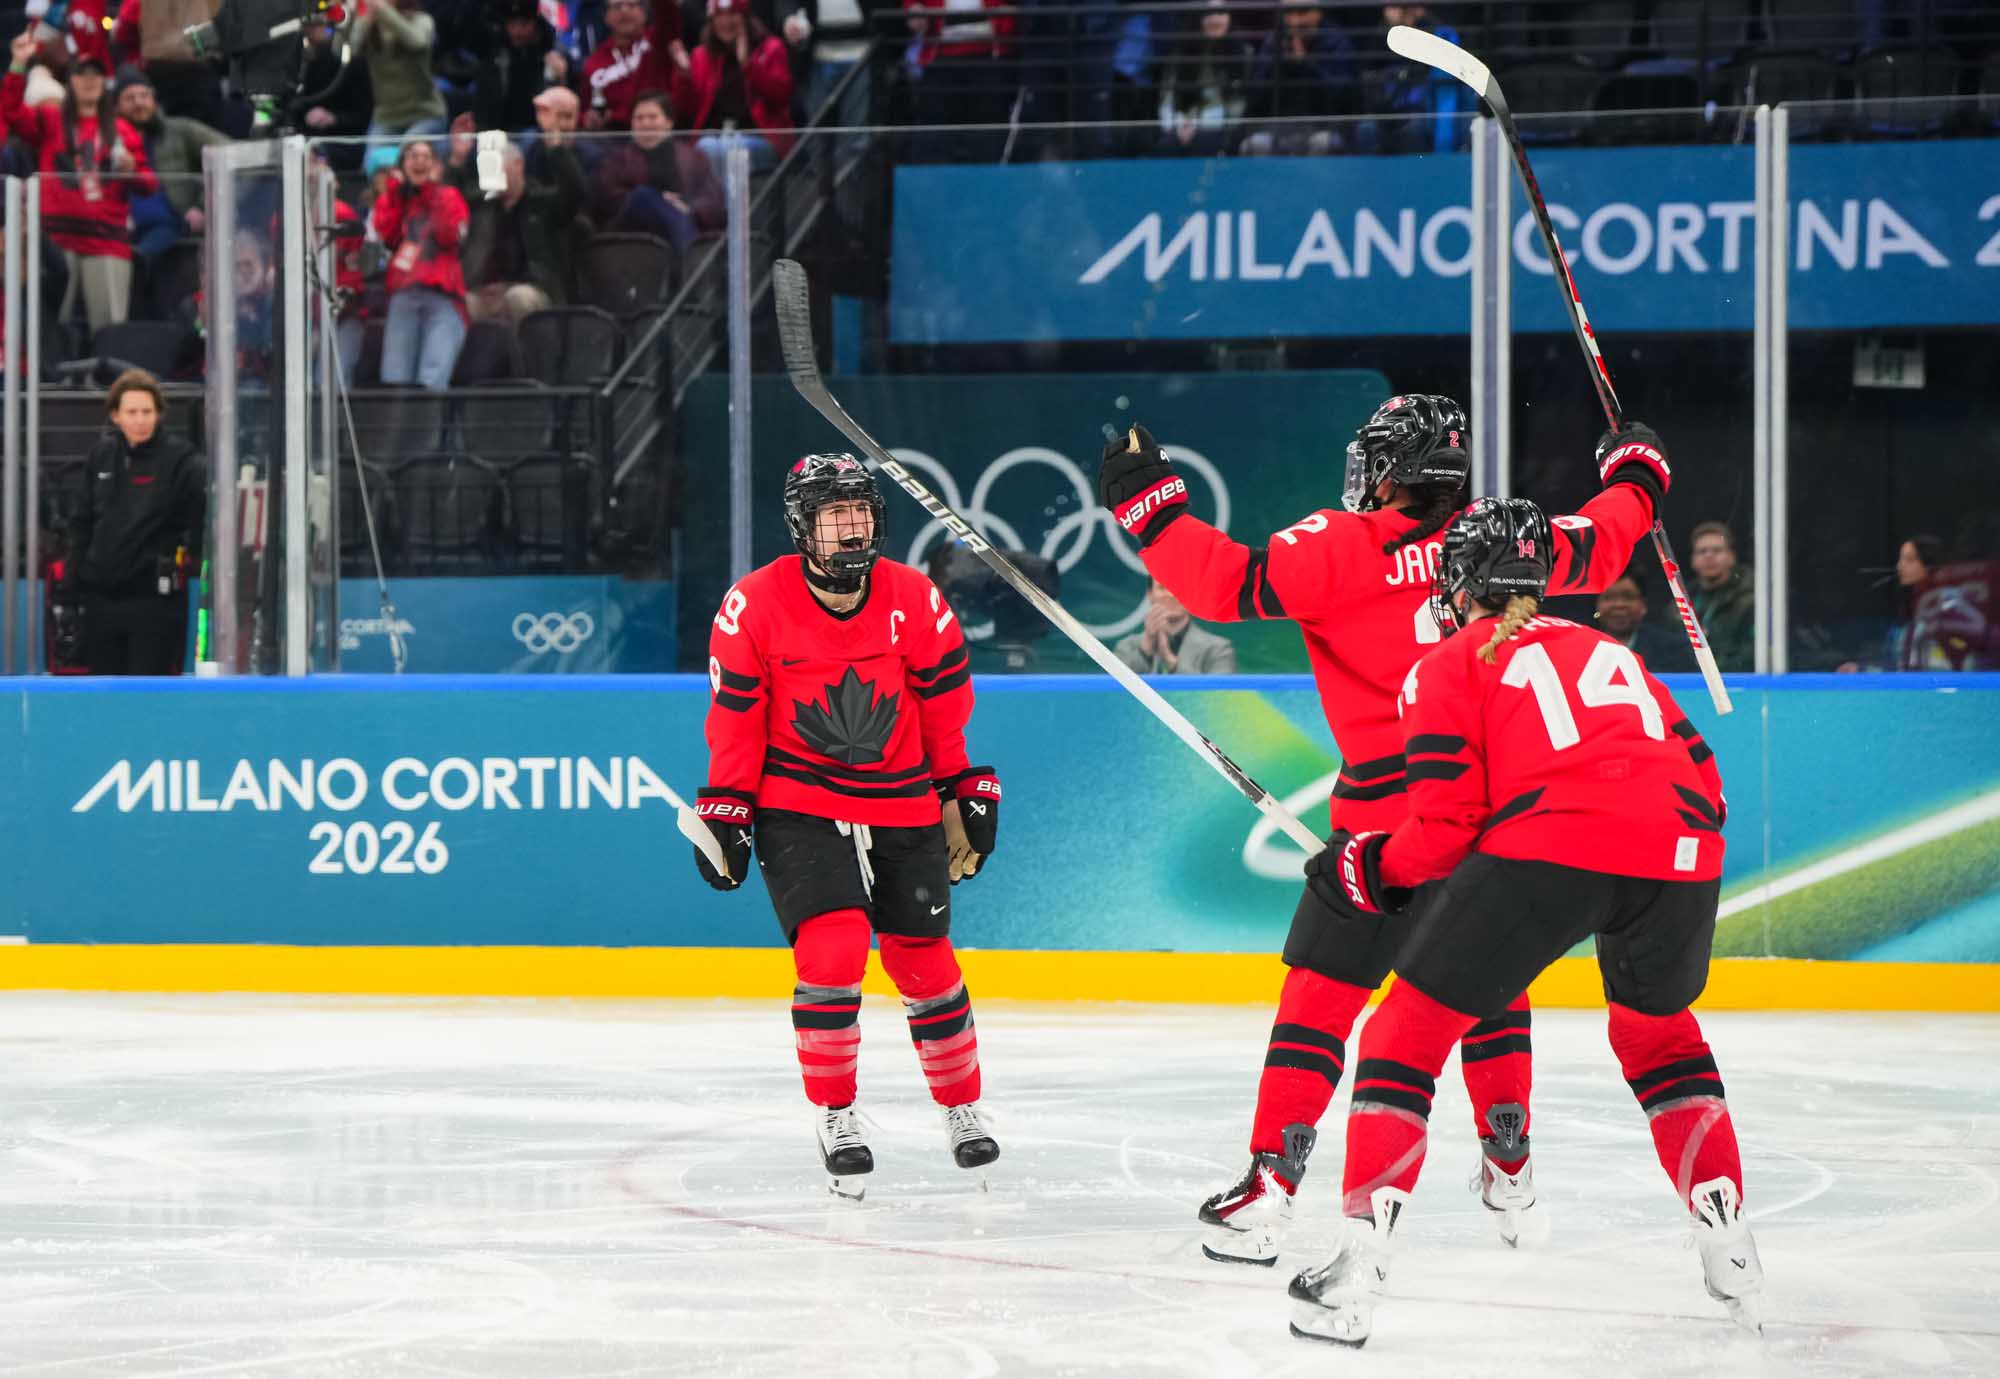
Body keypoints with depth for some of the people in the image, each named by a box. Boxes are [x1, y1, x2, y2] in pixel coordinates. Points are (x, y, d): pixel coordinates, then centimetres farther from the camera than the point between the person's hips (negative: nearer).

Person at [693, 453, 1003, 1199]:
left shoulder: (916, 601, -6)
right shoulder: (753, 607, -12)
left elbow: (947, 709, 5)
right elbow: (735, 719, -4)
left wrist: (967, 796, 8)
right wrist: (726, 809, -4)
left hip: (901, 806, 3)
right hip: (798, 808, -2)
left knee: (923, 961, 7)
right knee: (832, 949, -18)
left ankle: (962, 1106, 28)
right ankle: (835, 1117, -2)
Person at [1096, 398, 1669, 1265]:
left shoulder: (1342, 548, -7)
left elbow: (1232, 582, -16)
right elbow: (1596, 549, 22)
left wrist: (1148, 504, -8)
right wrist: (1636, 478, 41)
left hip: (1389, 808, -4)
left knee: (1322, 988, 0)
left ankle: (1272, 1180, -6)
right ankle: (1509, 1172, 23)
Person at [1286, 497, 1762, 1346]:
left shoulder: (1448, 667, 17)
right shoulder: (1609, 652, 33)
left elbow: (1446, 827, 6)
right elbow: (1701, 775, 27)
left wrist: (1370, 868, 24)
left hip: (1547, 847, -5)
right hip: (1681, 851, 5)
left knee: (1410, 1029, 8)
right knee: (1656, 1030, 32)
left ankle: (1357, 1274, -3)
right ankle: (1731, 1257, 26)